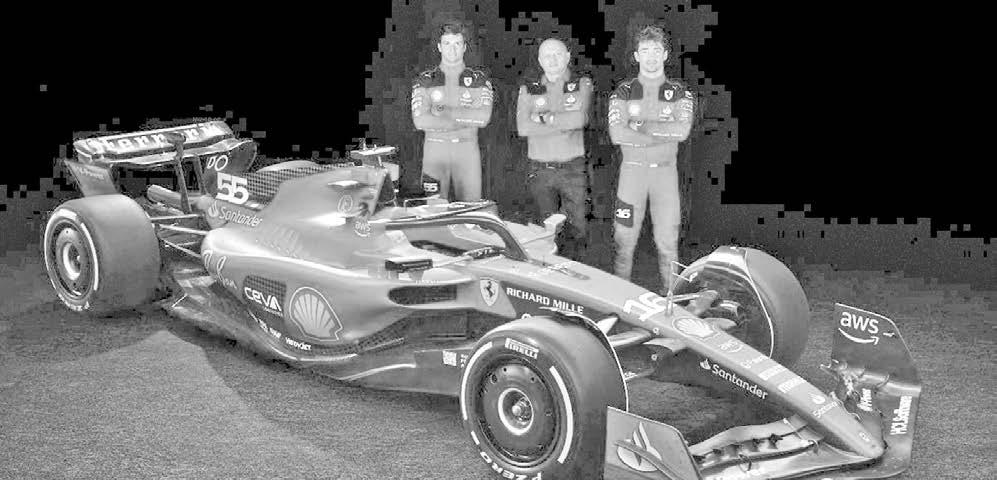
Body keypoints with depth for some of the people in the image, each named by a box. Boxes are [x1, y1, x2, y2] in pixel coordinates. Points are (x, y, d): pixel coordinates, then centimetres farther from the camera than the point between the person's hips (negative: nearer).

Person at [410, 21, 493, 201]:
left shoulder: (479, 79, 7)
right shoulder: (424, 80, 5)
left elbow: (484, 117, -7)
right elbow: (420, 121, -8)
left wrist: (446, 111, -10)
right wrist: (467, 119, -9)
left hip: (467, 150, 0)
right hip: (435, 150, 0)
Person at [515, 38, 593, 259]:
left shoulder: (582, 84, 4)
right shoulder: (529, 89, 7)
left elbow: (580, 118, -14)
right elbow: (523, 127, -9)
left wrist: (544, 118, -7)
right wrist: (565, 123, -10)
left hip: (573, 169, -1)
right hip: (540, 170, 1)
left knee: (577, 229, 1)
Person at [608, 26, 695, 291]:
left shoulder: (679, 93, 5)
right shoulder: (623, 92, 3)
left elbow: (683, 129, -12)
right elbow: (617, 134, -12)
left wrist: (643, 125, -13)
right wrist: (666, 133, -12)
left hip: (665, 170, 0)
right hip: (632, 169, 0)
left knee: (668, 241, 2)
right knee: (625, 240, 1)